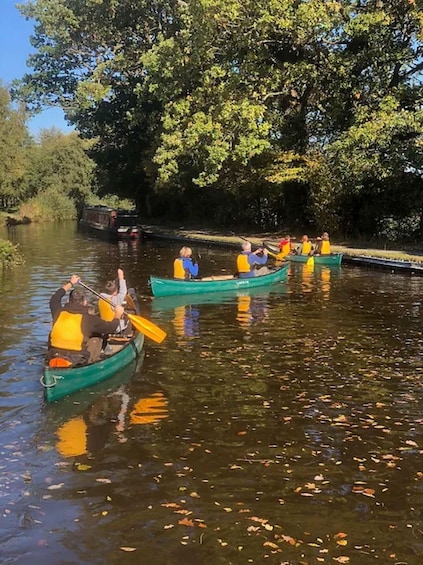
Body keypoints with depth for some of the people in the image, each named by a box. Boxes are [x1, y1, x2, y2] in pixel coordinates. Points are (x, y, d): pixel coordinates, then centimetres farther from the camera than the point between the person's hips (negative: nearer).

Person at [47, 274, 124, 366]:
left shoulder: (58, 313, -2)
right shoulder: (89, 319, -14)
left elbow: (55, 298, 23)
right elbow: (112, 327, 0)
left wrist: (70, 283, 36)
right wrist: (117, 315, 21)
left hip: (53, 358, 4)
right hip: (77, 363, -4)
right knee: (96, 338, 19)